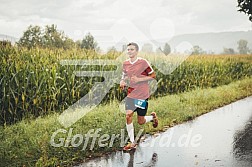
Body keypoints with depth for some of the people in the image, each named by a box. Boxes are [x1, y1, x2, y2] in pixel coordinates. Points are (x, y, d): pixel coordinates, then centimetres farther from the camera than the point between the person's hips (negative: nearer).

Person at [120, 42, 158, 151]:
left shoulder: (143, 62, -9)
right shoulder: (125, 64, 5)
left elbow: (153, 75, -5)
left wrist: (139, 79, -16)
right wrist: (122, 81, 0)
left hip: (142, 95, -4)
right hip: (131, 94, 4)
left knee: (141, 122, 4)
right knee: (128, 116, -13)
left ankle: (152, 117, 40)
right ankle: (132, 142, 0)